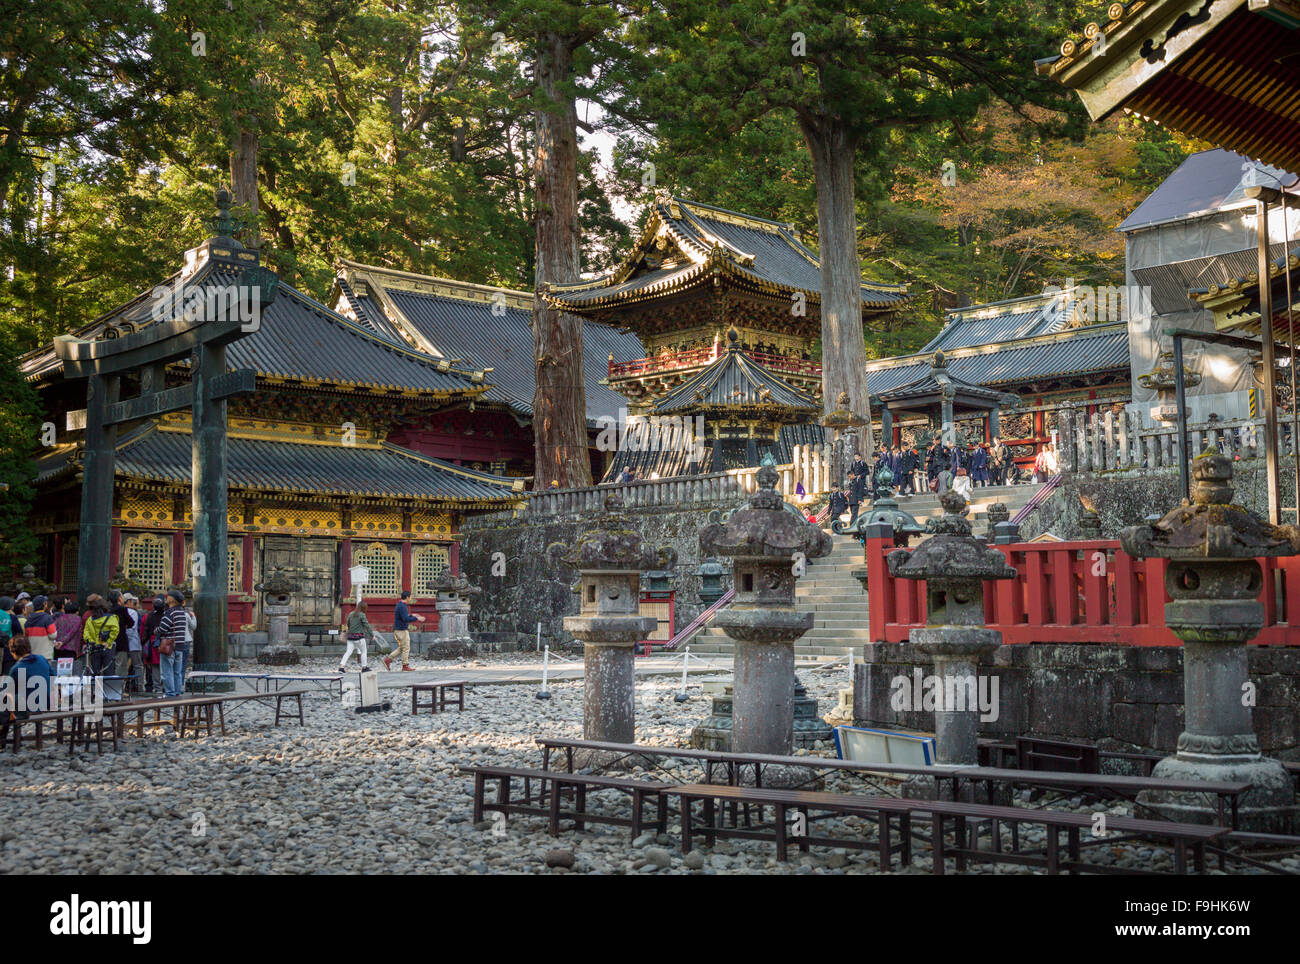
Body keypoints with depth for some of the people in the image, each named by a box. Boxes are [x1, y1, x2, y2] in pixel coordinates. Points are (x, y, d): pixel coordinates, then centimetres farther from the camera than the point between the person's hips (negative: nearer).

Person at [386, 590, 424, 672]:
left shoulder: (400, 605, 14)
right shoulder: (402, 606, -18)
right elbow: (405, 619, -27)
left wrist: (411, 615, 22)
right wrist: (417, 618, -21)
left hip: (398, 630, 10)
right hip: (402, 630, -10)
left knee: (401, 648, 14)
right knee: (406, 648, -2)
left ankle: (388, 660, 7)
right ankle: (405, 666, 2)